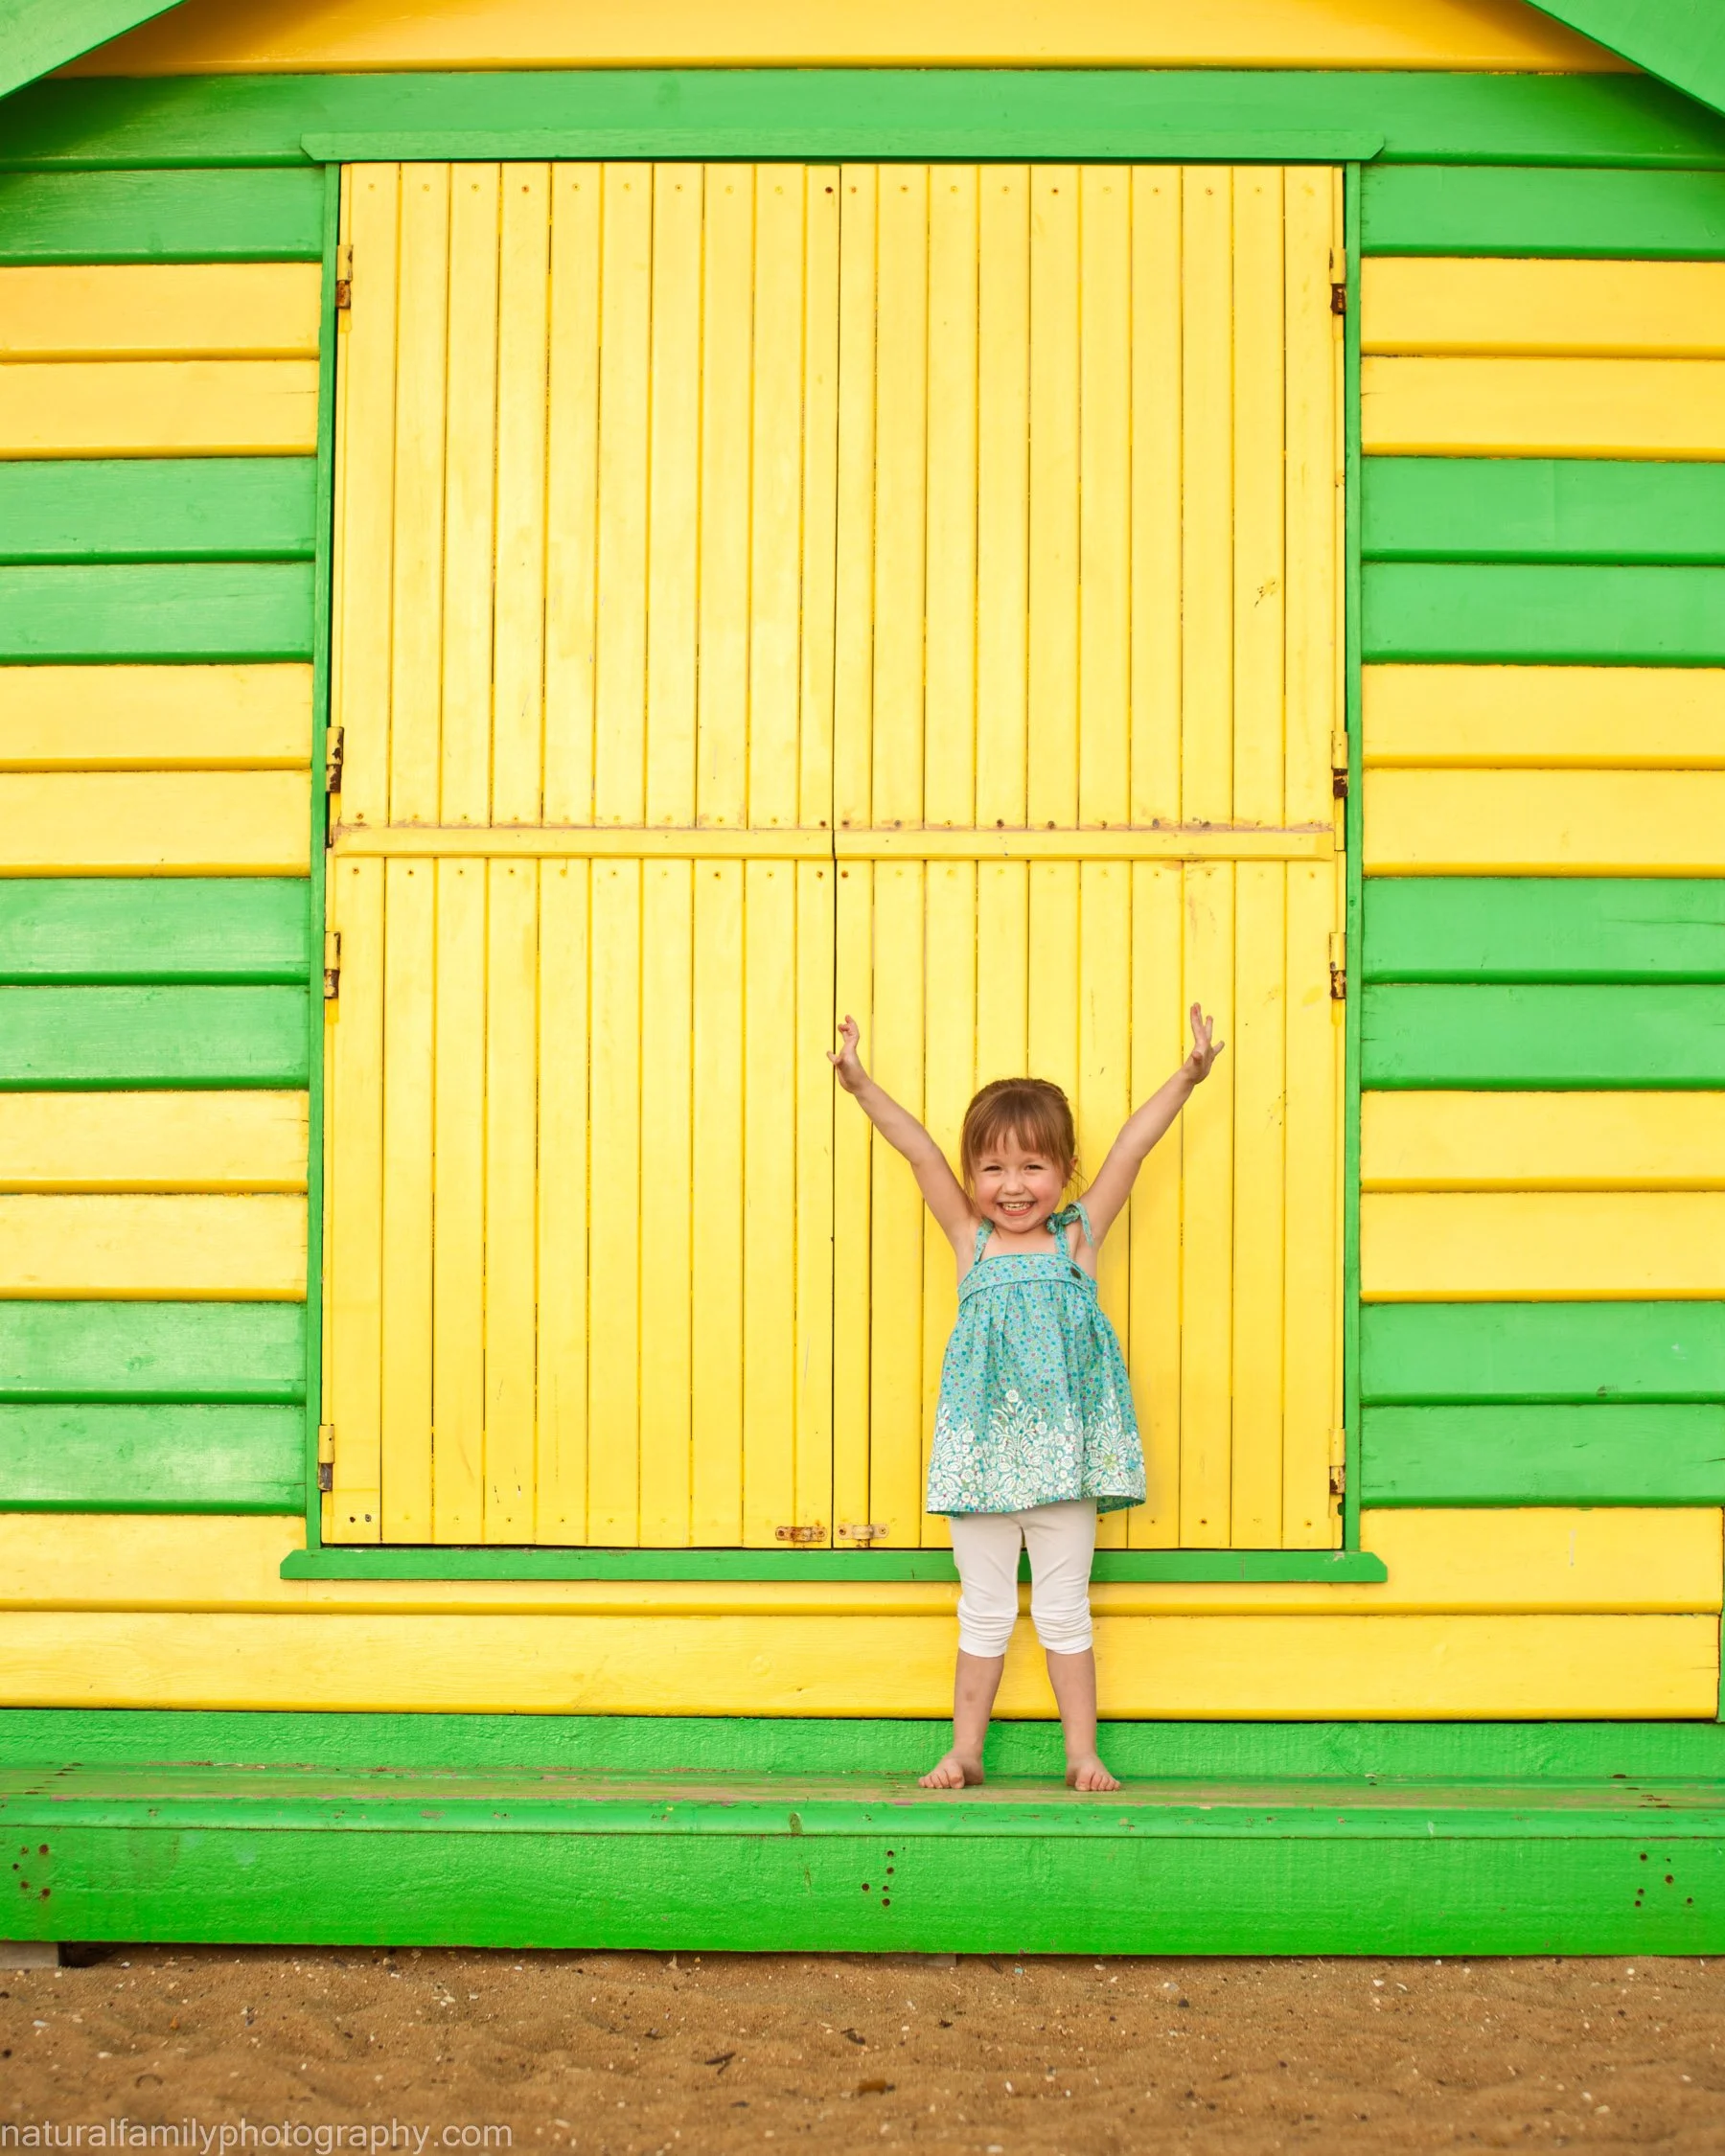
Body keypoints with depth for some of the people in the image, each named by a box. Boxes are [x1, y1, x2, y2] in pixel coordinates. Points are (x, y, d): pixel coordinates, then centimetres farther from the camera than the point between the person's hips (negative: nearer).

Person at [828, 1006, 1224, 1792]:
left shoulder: (1079, 1235, 4)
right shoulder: (970, 1239, 4)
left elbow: (1130, 1148, 1)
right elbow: (919, 1153, -1)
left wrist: (1187, 1077, 0)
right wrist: (861, 1086, -5)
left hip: (1062, 1457, 0)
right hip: (981, 1456, 1)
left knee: (1064, 1613, 9)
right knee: (983, 1614, 10)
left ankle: (1082, 1753, 19)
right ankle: (965, 1751, 20)